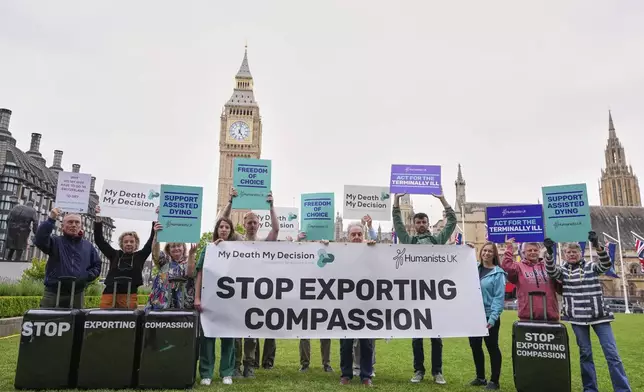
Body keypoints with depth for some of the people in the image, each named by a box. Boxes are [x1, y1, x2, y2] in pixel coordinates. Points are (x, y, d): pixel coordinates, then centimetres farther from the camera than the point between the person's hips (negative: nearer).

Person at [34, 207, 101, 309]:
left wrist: (87, 277, -3)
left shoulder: (88, 246, 14)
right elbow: (39, 240, -16)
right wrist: (51, 220, -22)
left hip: (77, 295, 2)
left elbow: (97, 265, 16)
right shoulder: (55, 242, 6)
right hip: (53, 293, -2)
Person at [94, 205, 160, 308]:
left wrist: (155, 222, -3)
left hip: (129, 295, -1)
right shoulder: (115, 254, 14)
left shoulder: (140, 256, 12)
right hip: (110, 294, 1)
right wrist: (98, 218, 5)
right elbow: (99, 240, 13)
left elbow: (151, 242, 6)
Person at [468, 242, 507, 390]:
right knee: (475, 346, 13)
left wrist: (493, 317, -20)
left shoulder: (498, 273, -8)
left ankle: (494, 380, 19)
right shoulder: (473, 268, 6)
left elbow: (499, 297, -13)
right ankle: (480, 377, 29)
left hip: (489, 316, -5)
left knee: (492, 347, 6)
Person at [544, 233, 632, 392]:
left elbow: (607, 264, -17)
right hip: (577, 317, 1)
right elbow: (551, 271, -17)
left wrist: (597, 246, -35)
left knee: (612, 353, 0)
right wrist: (549, 253, -35)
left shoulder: (591, 266, 2)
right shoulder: (563, 270, 4)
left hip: (599, 315, -1)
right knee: (585, 353, 7)